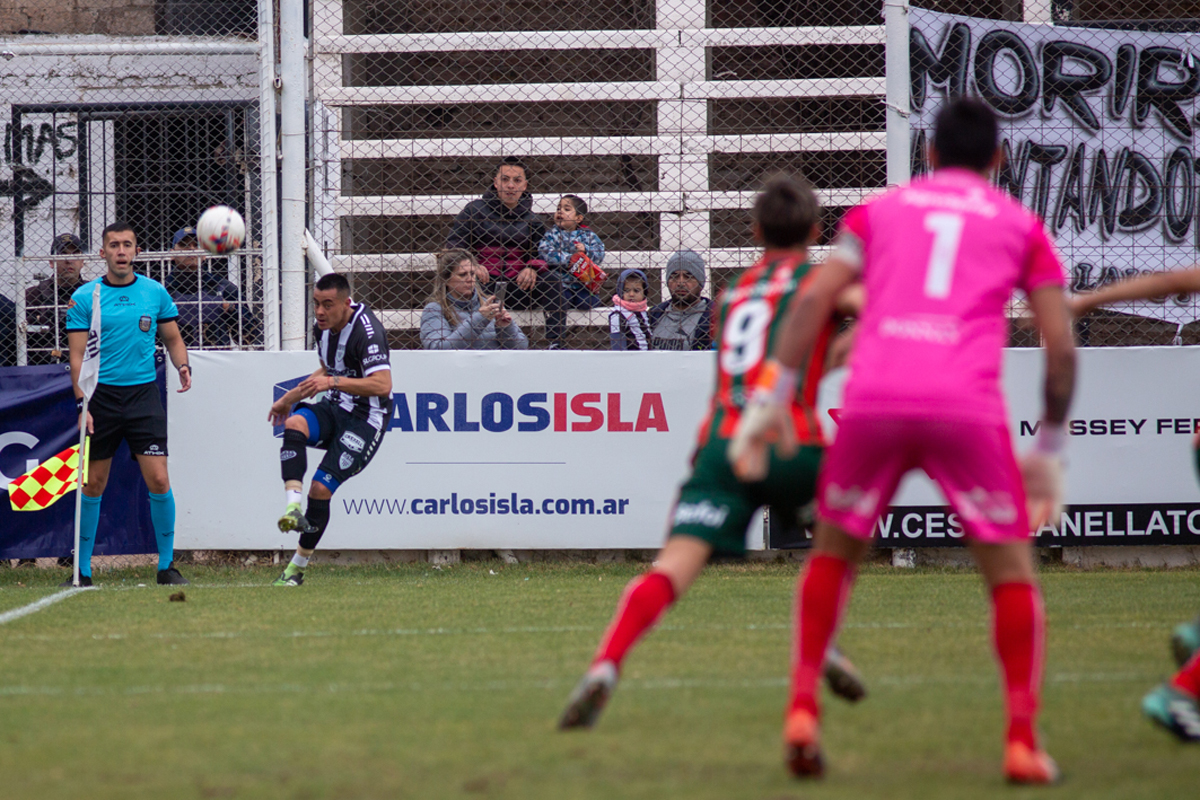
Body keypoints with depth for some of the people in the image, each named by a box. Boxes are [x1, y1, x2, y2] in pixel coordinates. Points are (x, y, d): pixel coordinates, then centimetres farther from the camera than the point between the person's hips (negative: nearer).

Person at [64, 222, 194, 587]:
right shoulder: (84, 297, 0)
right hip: (101, 396, -1)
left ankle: (167, 566, 3)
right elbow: (77, 355, -1)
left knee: (158, 480, -9)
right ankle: (83, 569, 13)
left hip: (143, 393, 1)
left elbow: (173, 339, 16)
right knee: (93, 485, 3)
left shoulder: (155, 292, 5)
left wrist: (183, 366, -5)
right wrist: (82, 403, -11)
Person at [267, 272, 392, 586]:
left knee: (320, 489, -14)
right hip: (334, 408, 7)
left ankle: (298, 567, 1)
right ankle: (293, 506, -38)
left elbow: (382, 385, -31)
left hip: (365, 418, -7)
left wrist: (333, 382, -37)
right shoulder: (322, 328, 7)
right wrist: (290, 398, 27)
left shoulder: (366, 331, -21)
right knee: (294, 425, -28)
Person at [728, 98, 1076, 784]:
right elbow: (1061, 345, 14)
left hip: (874, 399, 1)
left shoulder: (881, 209, 22)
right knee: (1011, 569, 11)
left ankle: (803, 709, 10)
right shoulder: (1021, 225, 19)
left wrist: (772, 400, 10)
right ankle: (1023, 739, 1)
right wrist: (1051, 449, 21)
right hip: (968, 407, -1)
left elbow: (815, 299, 10)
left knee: (835, 551, 21)